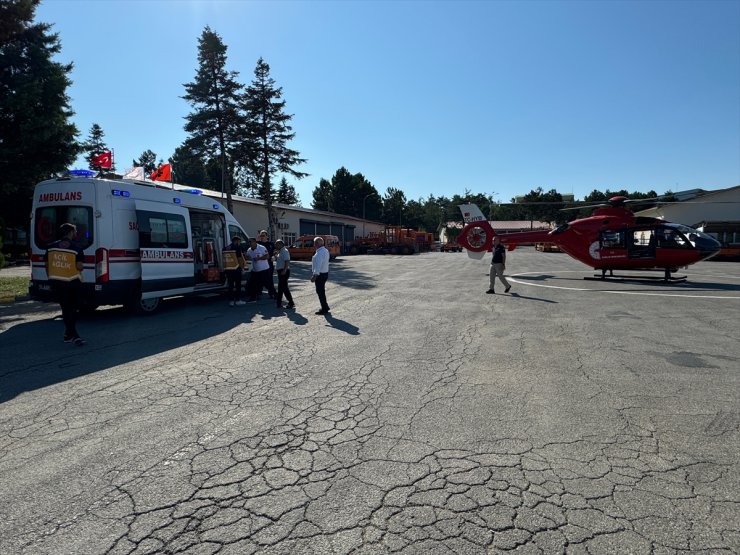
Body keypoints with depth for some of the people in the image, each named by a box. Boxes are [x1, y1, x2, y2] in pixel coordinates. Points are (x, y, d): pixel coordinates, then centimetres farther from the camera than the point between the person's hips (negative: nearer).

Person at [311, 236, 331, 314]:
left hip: (320, 275, -10)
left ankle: (324, 309, 7)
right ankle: (325, 307, 30)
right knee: (321, 291, 20)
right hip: (325, 273, 10)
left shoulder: (319, 253, -22)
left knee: (320, 291, 0)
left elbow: (318, 265, -28)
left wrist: (314, 275, -30)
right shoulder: (325, 251, 10)